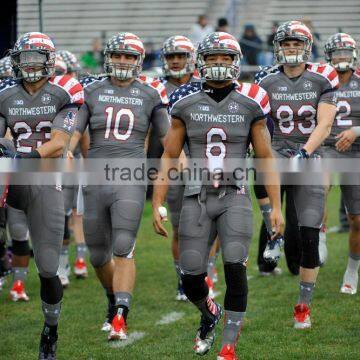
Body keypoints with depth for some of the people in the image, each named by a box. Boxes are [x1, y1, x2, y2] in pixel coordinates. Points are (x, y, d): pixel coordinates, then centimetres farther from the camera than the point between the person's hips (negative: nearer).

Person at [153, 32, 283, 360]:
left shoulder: (250, 104, 4)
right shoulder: (186, 104, 4)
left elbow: (266, 158, 8)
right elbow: (169, 157, 8)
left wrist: (276, 206, 3)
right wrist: (157, 205, 2)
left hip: (234, 196, -1)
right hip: (196, 197, 1)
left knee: (235, 269, -17)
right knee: (191, 279, 0)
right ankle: (210, 314, 35)